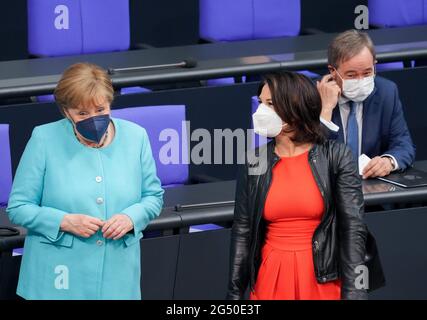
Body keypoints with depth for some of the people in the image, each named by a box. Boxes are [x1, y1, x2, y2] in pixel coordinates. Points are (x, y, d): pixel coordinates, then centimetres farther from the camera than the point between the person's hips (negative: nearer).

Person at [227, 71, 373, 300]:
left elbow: (353, 227, -9)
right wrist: (235, 293, 2)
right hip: (271, 277, 3)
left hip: (323, 278, -2)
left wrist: (353, 292, -17)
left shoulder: (336, 156, -7)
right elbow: (242, 231, 4)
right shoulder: (254, 161, 1)